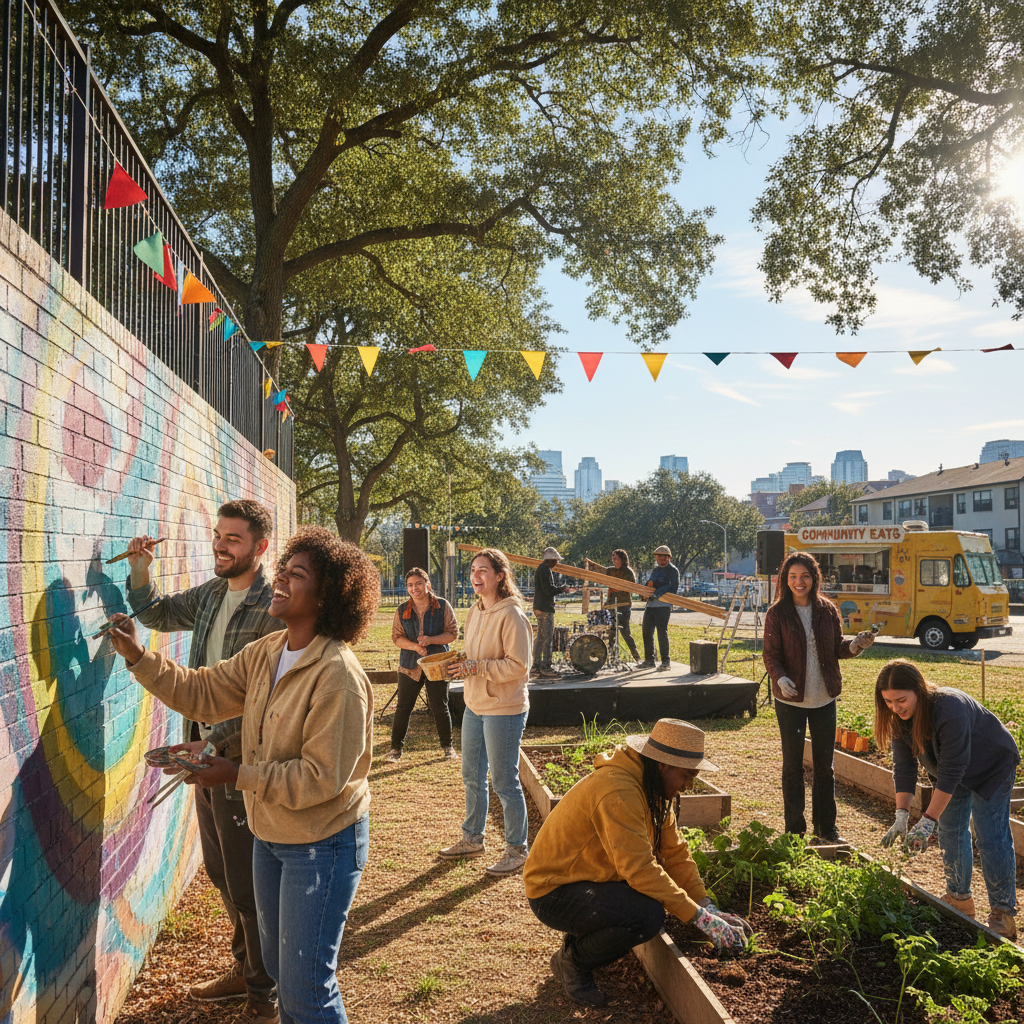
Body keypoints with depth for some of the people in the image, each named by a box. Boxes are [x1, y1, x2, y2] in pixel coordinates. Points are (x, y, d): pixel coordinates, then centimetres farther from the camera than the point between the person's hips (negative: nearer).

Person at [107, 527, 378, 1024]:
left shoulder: (338, 676, -28)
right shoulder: (267, 653, -1)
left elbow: (320, 778, -26)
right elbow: (202, 693, 3)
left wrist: (238, 775, -23)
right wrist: (138, 656, -7)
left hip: (322, 844, -8)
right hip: (270, 834, 8)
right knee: (279, 965, 25)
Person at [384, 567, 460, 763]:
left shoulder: (443, 606, -4)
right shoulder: (402, 610, 2)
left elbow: (453, 633, -5)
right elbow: (396, 637, 2)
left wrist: (431, 640, -20)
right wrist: (414, 646, -17)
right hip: (410, 665, 1)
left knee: (440, 707, 6)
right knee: (403, 707, 4)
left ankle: (447, 747, 22)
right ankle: (396, 748, 17)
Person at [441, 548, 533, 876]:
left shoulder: (511, 615, -17)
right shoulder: (475, 612, 8)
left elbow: (518, 666, -21)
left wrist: (475, 667, -23)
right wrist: (458, 665, 0)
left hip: (504, 710, -8)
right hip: (474, 707, 9)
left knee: (504, 782, 2)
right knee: (472, 777, 19)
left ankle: (517, 850, 18)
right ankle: (472, 839, 37)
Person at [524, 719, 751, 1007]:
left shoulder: (649, 788, 4)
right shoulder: (617, 791, -28)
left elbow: (675, 851, 3)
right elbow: (639, 867, -32)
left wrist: (707, 906, -7)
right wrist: (700, 917, -27)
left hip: (586, 878, 10)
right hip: (554, 893, -10)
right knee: (649, 915, -27)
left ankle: (583, 939, 11)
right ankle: (572, 961, -4)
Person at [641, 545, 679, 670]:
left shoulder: (672, 570, -2)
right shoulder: (656, 570, 22)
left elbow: (673, 587, -13)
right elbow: (649, 584, 25)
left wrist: (657, 593, -20)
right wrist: (649, 583, 0)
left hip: (664, 605, -8)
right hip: (651, 605, 8)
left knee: (662, 631, -13)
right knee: (646, 631, 8)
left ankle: (665, 662, -6)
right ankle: (649, 660, 18)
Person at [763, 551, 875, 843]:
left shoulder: (828, 610, 1)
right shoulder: (777, 614, -8)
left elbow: (836, 649, 8)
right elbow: (771, 655, -8)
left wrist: (854, 646, -13)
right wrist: (780, 678, -26)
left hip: (824, 698, 3)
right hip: (790, 699, -3)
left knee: (824, 764, 12)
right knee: (793, 765, 7)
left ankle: (826, 826, 27)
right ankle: (795, 829, 19)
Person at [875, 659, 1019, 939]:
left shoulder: (951, 708, -40)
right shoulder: (899, 717, -19)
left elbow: (951, 771, -38)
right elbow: (903, 768, -14)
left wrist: (928, 821, -36)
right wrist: (902, 815, -23)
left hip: (991, 766, -7)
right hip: (955, 769, 7)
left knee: (991, 838, -9)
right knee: (950, 832, 10)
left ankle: (1003, 914, 0)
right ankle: (959, 899, 24)